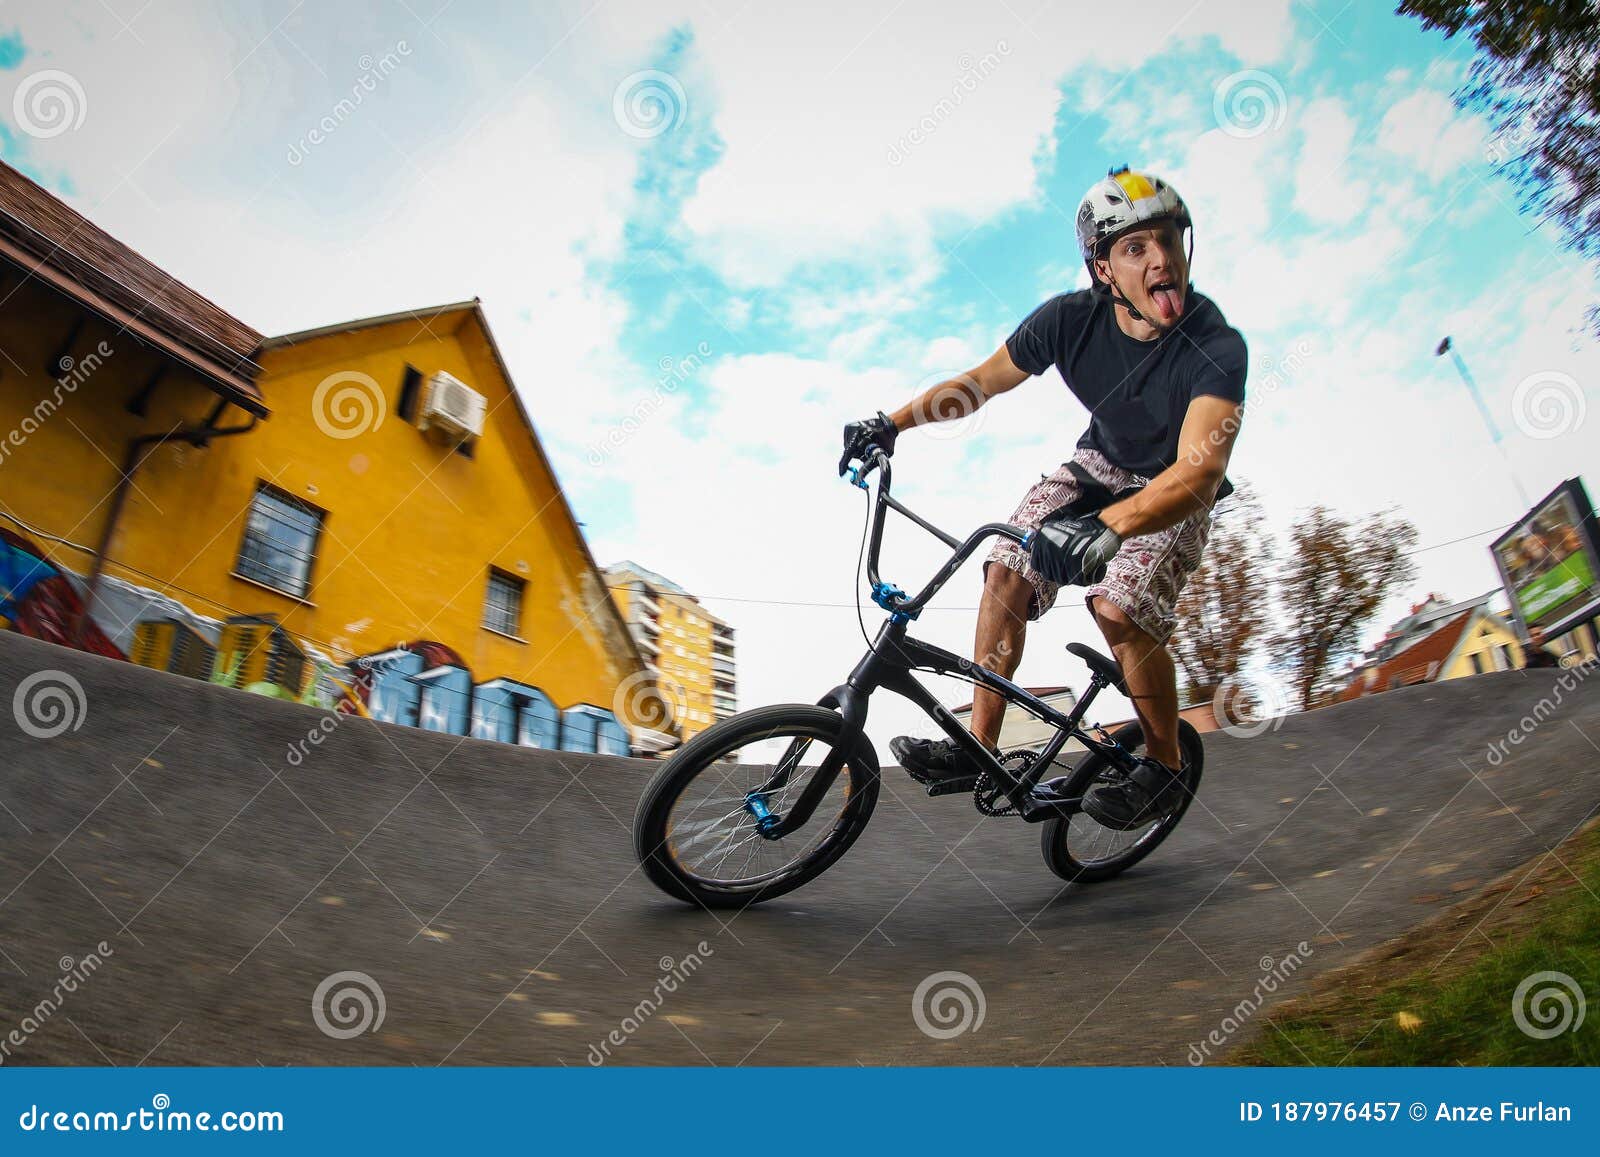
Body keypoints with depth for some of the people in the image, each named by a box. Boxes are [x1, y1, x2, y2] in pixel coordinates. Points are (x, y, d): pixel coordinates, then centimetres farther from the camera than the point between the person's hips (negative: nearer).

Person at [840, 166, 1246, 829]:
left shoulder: (1216, 348, -30)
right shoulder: (1072, 318, -19)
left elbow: (1198, 471, -44)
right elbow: (980, 382, -7)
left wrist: (1106, 528, -62)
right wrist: (892, 422, -19)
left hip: (1175, 490, -4)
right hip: (1099, 463, 4)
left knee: (1118, 609, -27)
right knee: (1006, 571, -16)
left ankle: (1164, 767, -1)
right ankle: (978, 748, -4)